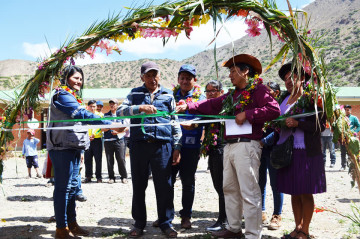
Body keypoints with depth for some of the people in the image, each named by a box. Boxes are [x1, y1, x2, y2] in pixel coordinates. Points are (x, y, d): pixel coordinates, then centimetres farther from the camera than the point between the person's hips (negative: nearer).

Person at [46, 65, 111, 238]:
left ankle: (71, 224, 21)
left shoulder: (72, 97, 21)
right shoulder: (62, 95, -11)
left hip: (73, 146, 10)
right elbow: (84, 115, -22)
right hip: (62, 147, -10)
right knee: (63, 186, -7)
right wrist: (111, 124, -27)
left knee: (72, 185, 12)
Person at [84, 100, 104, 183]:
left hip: (97, 140, -2)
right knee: (87, 159, 3)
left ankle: (99, 177, 5)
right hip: (87, 140, 2)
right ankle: (88, 176, 12)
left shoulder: (100, 115, 7)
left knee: (98, 159, -2)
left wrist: (94, 135, -13)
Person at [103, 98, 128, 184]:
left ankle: (124, 177, 6)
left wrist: (118, 131, -9)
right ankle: (111, 177, 10)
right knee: (109, 160, 1)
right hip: (108, 140, 1)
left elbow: (125, 128, 8)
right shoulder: (106, 115, 12)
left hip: (119, 139, -1)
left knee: (121, 159, -5)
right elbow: (103, 129, 7)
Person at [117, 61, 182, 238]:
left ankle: (166, 223, 16)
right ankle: (139, 223, 20)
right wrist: (140, 108, -17)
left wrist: (177, 147, 5)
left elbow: (175, 123, 13)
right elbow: (120, 112, -1)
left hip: (162, 145, 0)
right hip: (139, 144, 0)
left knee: (164, 186, 2)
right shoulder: (135, 94, 12)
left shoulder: (168, 96, 13)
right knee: (138, 185, 7)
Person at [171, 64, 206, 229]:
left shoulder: (200, 98, 3)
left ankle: (186, 216, 19)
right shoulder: (172, 95, 13)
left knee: (188, 181, 6)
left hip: (190, 145, -2)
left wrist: (193, 125, -32)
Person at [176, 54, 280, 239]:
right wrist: (188, 107, 15)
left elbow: (274, 109, -18)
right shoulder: (231, 95, 19)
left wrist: (247, 114, -17)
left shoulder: (258, 90, -5)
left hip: (247, 146, -9)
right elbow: (211, 105, 22)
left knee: (249, 192, -6)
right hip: (229, 146, 9)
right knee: (229, 188, 15)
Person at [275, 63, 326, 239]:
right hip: (286, 151, 6)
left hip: (305, 152, -6)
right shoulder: (284, 99, 14)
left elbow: (320, 125, -10)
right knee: (293, 193, 11)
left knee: (305, 193, 1)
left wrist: (298, 124, -20)